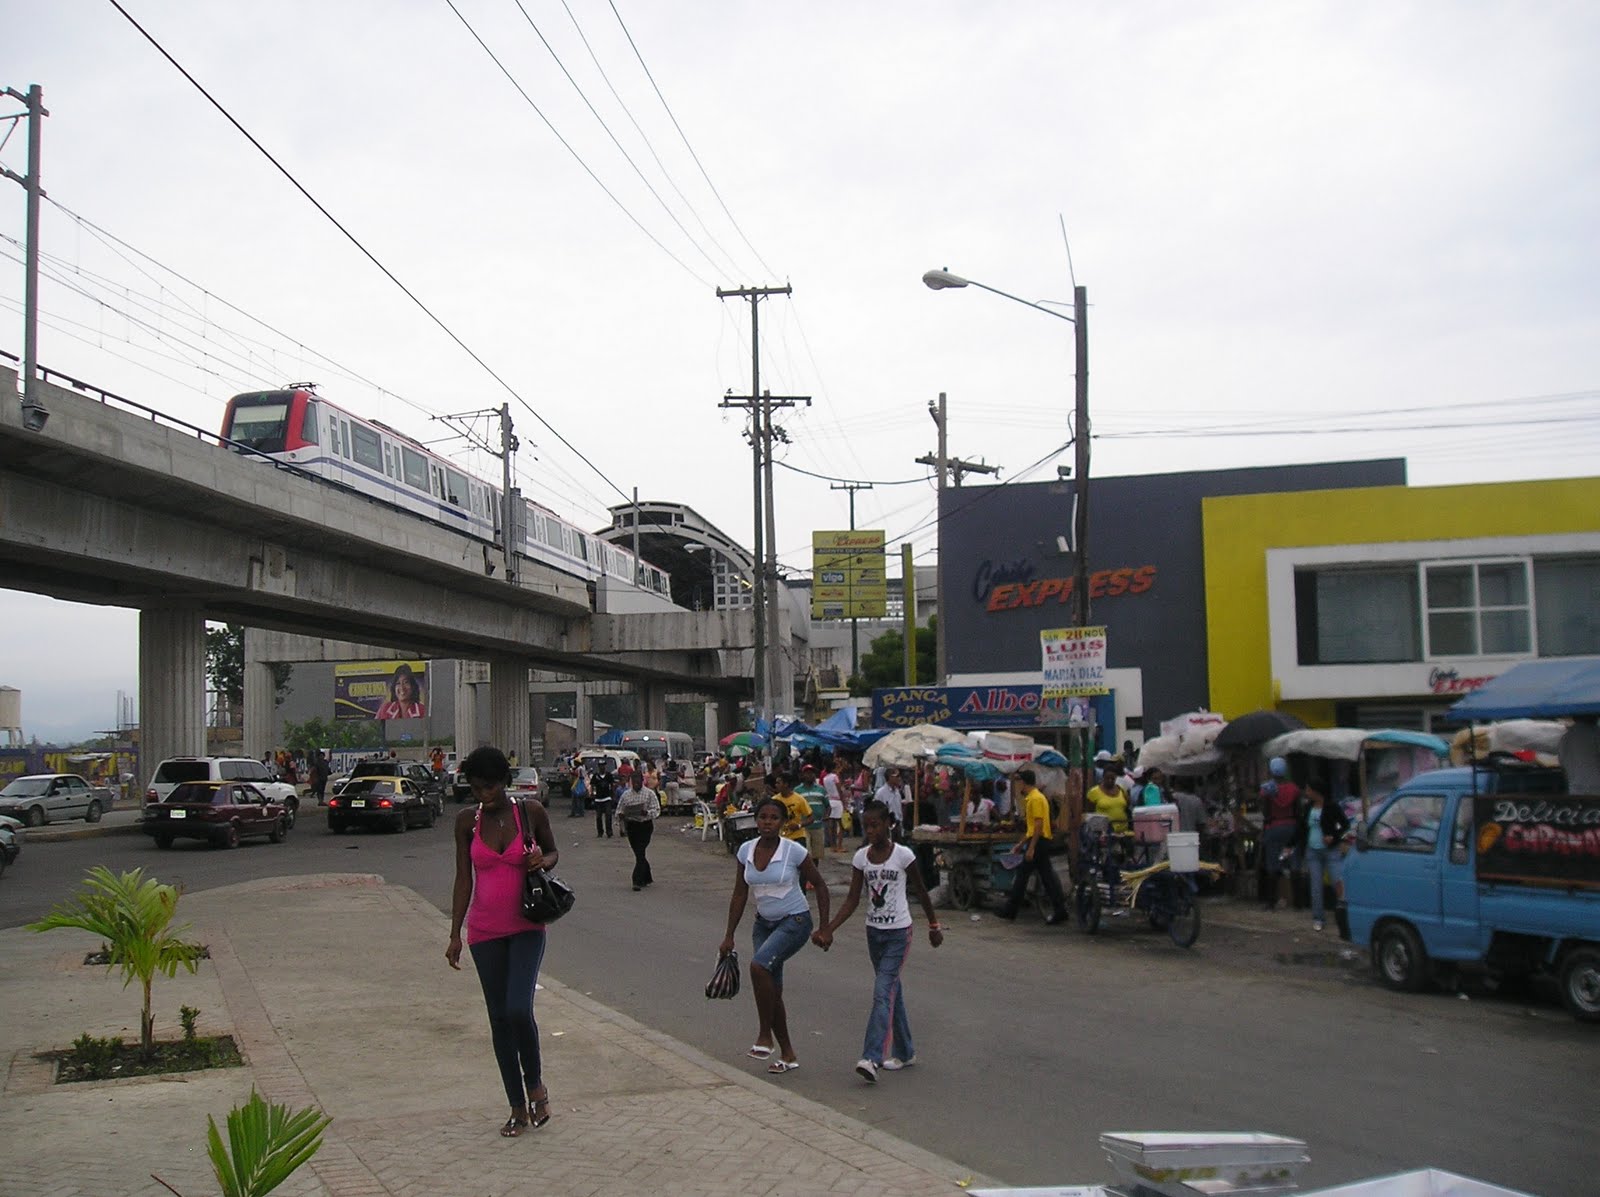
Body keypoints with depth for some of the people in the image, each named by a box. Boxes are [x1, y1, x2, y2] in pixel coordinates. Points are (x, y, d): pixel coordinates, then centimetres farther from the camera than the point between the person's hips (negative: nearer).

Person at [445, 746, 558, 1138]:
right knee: (499, 1018, 6)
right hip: (485, 932, 2)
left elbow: (553, 852, 12)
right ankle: (518, 1108, 17)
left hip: (526, 928, -2)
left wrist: (542, 861, -12)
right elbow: (463, 879, 3)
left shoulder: (531, 813, -4)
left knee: (518, 1010, -17)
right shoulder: (467, 822, 1)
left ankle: (535, 1083, 10)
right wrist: (455, 934, -1)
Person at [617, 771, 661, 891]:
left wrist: (647, 813, -27)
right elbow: (619, 809, 12)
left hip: (645, 826, -4)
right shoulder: (626, 794, 7)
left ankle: (637, 882, -13)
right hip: (631, 826, 4)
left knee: (640, 854, -12)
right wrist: (621, 814, -10)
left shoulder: (649, 793, -4)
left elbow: (656, 810, -8)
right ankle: (647, 878, 27)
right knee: (638, 854, 11)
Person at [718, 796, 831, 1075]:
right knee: (771, 991, 5)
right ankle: (787, 1054, 19)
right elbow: (739, 896, 6)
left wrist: (825, 928, -7)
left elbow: (820, 886, -4)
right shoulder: (746, 850, -1)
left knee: (759, 965, -27)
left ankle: (765, 1036, -14)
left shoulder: (794, 851, -14)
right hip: (764, 923, 6)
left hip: (795, 921, -6)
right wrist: (729, 937, 6)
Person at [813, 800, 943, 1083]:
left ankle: (872, 1058, -21)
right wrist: (828, 929, -11)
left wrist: (933, 925, 8)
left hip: (898, 933, -5)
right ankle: (904, 1052, 26)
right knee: (892, 990, 14)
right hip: (874, 931, 5)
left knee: (883, 992, -15)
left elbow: (920, 891, 0)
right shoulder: (861, 857, 0)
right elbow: (853, 899, 0)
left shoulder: (903, 855, -12)